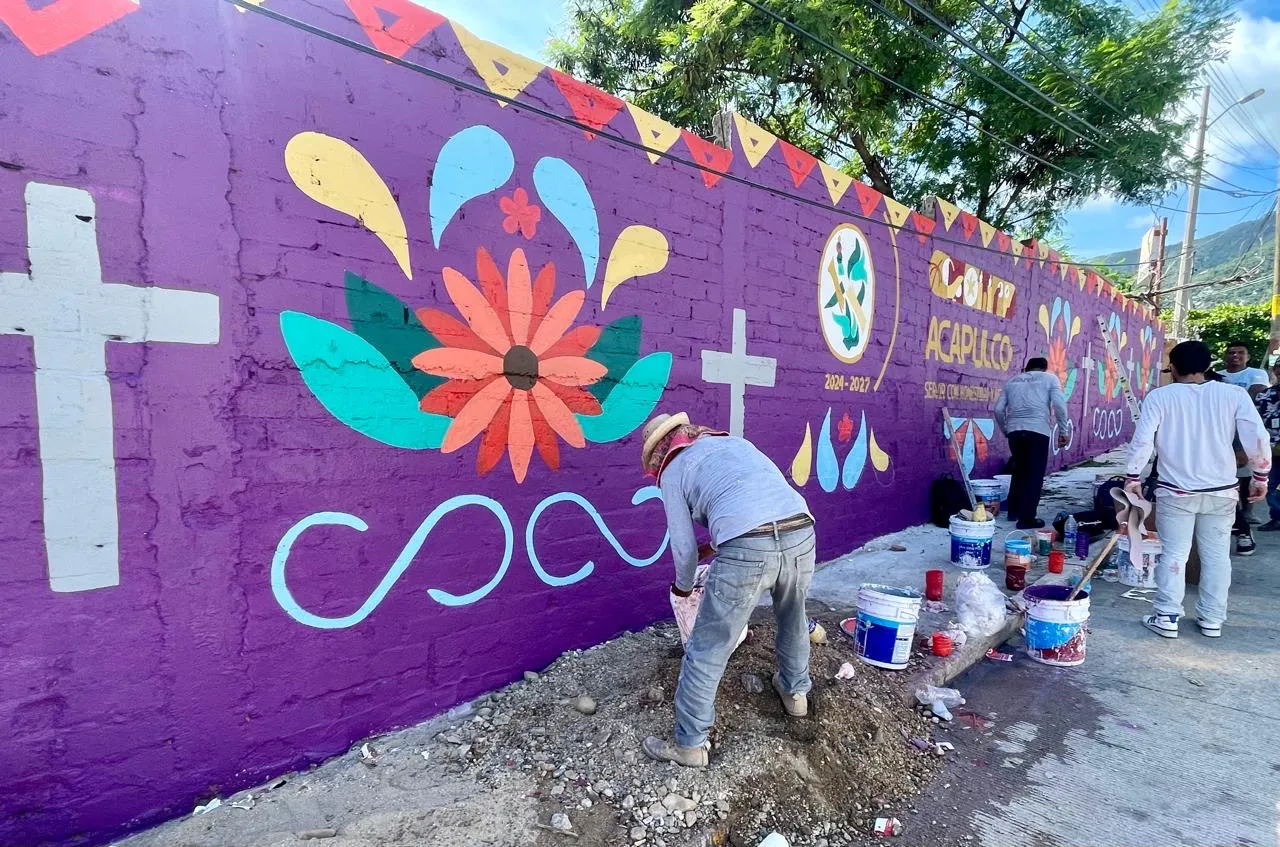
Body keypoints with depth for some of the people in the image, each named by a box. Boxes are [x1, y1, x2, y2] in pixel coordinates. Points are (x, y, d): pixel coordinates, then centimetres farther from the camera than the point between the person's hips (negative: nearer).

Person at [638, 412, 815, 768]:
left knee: (707, 652, 11)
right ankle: (795, 691, 55)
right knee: (792, 618, 34)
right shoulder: (734, 440, 30)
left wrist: (683, 586, 34)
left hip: (747, 549, -6)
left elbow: (684, 546, 14)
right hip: (801, 532, 6)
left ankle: (690, 744, 24)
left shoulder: (672, 471, 15)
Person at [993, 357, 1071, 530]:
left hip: (1014, 430, 4)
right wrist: (1063, 431, 2)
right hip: (1038, 431, -4)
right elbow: (1059, 405, -3)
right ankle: (1027, 518, 1)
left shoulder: (1013, 381, 21)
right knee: (1035, 475, 2)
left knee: (1019, 470, 19)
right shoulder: (1049, 378, 12)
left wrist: (1005, 430, 23)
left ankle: (1014, 511, 26)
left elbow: (998, 409, 12)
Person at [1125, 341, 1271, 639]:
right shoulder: (1234, 394, -2)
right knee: (1217, 556, 13)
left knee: (1173, 555, 4)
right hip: (1221, 490, 2)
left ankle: (1167, 618, 6)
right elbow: (1257, 438, -6)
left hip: (1175, 491, -2)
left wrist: (1132, 477, -3)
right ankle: (1212, 619, 20)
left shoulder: (1160, 396, -8)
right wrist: (1260, 476, 6)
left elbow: (1142, 439, -12)